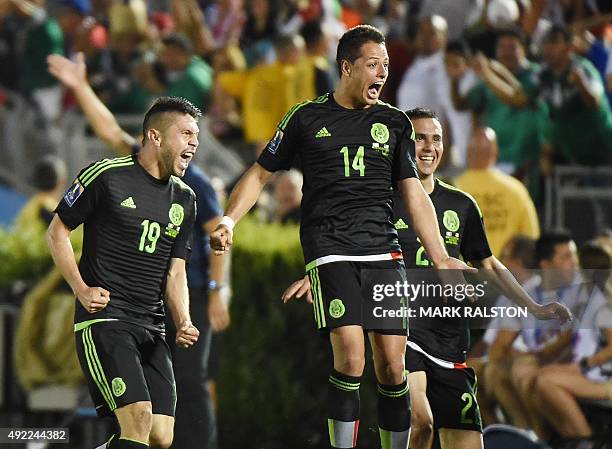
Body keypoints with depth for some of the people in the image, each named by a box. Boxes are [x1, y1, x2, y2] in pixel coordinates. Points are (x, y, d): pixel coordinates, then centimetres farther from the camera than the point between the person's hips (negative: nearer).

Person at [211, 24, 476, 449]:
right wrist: (229, 221, 0)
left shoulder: (395, 122, 13)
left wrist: (440, 259, 5)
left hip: (384, 252, 3)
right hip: (329, 250, -3)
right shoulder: (307, 118, 7)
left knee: (392, 363, -4)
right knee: (351, 356, -19)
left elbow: (415, 194, 13)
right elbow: (261, 174, 15)